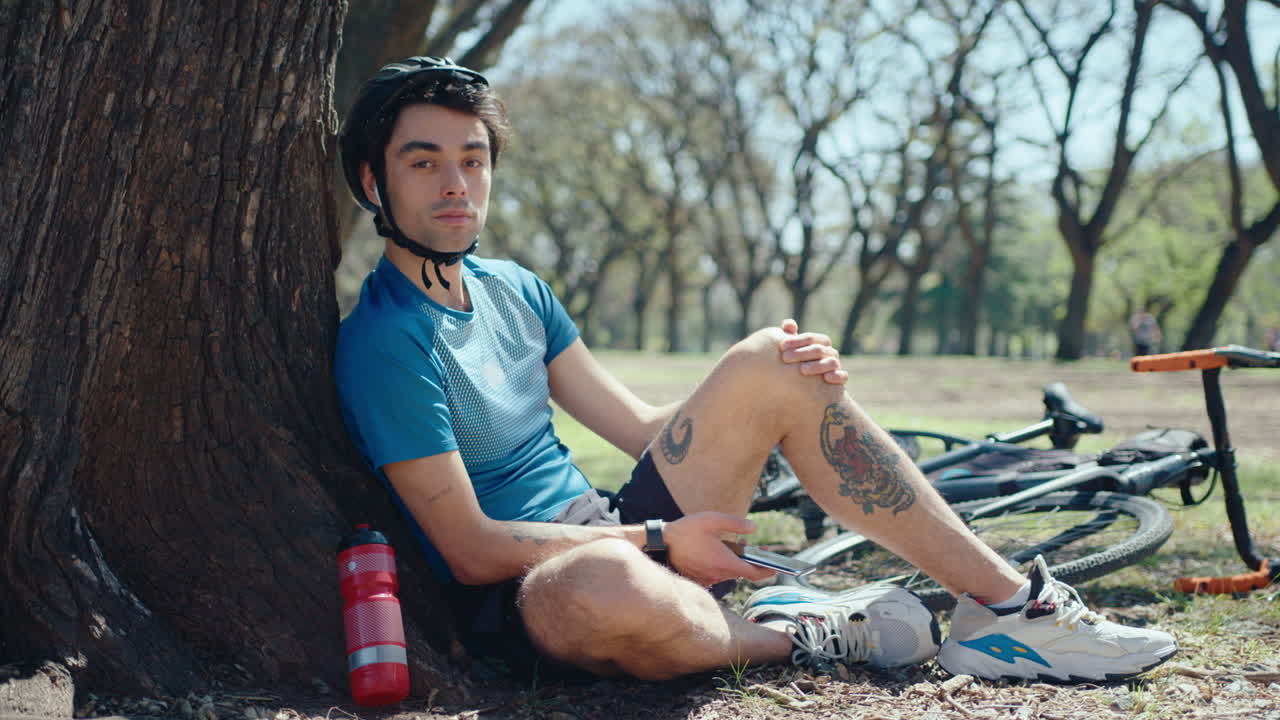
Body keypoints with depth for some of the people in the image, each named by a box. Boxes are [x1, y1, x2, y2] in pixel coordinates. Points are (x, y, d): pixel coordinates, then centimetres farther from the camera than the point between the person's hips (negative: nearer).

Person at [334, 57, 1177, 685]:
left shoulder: (512, 289, 11)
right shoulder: (386, 343, -14)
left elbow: (647, 427, 11)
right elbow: (472, 549, -17)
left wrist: (789, 378, -5)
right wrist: (657, 543, -18)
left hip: (612, 534, 8)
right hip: (523, 597, -8)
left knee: (768, 364, -4)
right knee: (609, 585, -45)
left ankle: (1008, 603, -5)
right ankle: (799, 633, -13)